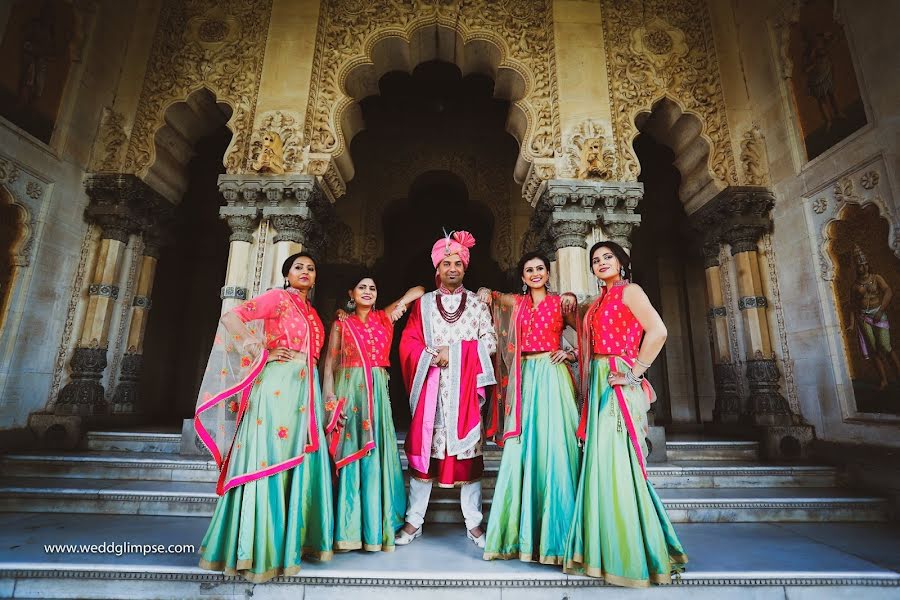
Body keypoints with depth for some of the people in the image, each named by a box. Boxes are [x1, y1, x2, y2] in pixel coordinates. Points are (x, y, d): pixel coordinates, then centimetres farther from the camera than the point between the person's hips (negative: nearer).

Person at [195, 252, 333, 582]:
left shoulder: (311, 311, 20)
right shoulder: (278, 298, -1)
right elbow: (230, 318, -10)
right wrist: (262, 353, -13)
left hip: (305, 389, 7)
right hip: (278, 386, -7)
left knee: (301, 462, 9)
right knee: (271, 458, -4)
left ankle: (294, 538, 21)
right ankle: (262, 546, 7)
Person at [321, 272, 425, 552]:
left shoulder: (384, 317, 11)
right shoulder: (341, 324, 7)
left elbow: (420, 289, 15)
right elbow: (329, 365, 1)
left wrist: (401, 304, -3)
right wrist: (330, 400, -10)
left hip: (377, 391, 2)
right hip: (349, 390, -1)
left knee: (377, 454, 2)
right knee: (349, 454, -1)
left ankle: (376, 527, 13)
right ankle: (348, 528, 9)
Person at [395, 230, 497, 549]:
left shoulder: (477, 304, 10)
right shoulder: (423, 303, 11)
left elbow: (490, 342, 1)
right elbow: (408, 343, 4)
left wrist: (455, 352, -10)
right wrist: (432, 356, -14)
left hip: (465, 387, 0)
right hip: (431, 386, 1)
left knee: (468, 449, 2)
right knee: (424, 447, 2)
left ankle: (473, 523, 14)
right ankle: (414, 521, 14)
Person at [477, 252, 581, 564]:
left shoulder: (561, 302, 5)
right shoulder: (516, 302, 14)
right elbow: (489, 296, 28)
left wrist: (571, 354, -8)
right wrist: (485, 292, 6)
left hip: (552, 377, -3)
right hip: (524, 379, 3)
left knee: (553, 447, -4)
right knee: (520, 451, 2)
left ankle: (555, 534, 8)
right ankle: (521, 532, 13)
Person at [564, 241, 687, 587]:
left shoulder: (629, 291, -3)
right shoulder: (598, 303, 20)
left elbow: (657, 331, -16)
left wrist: (635, 371, -14)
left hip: (619, 384, -8)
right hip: (598, 385, 8)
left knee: (617, 462, -7)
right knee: (602, 461, 9)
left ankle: (632, 553, 7)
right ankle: (608, 549, 21)